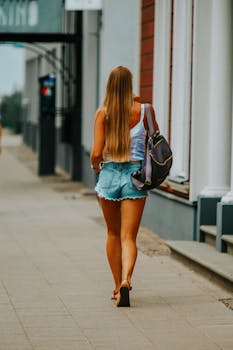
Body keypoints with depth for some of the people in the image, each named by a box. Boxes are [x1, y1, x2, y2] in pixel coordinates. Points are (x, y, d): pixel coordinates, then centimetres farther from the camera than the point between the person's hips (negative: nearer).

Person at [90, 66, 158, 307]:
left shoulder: (103, 113, -4)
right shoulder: (143, 110, -3)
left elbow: (96, 152, -8)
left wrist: (95, 165, 15)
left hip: (109, 174, 1)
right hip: (135, 176, -1)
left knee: (113, 234, 17)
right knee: (129, 237, -2)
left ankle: (118, 286, 23)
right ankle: (125, 280, -24)